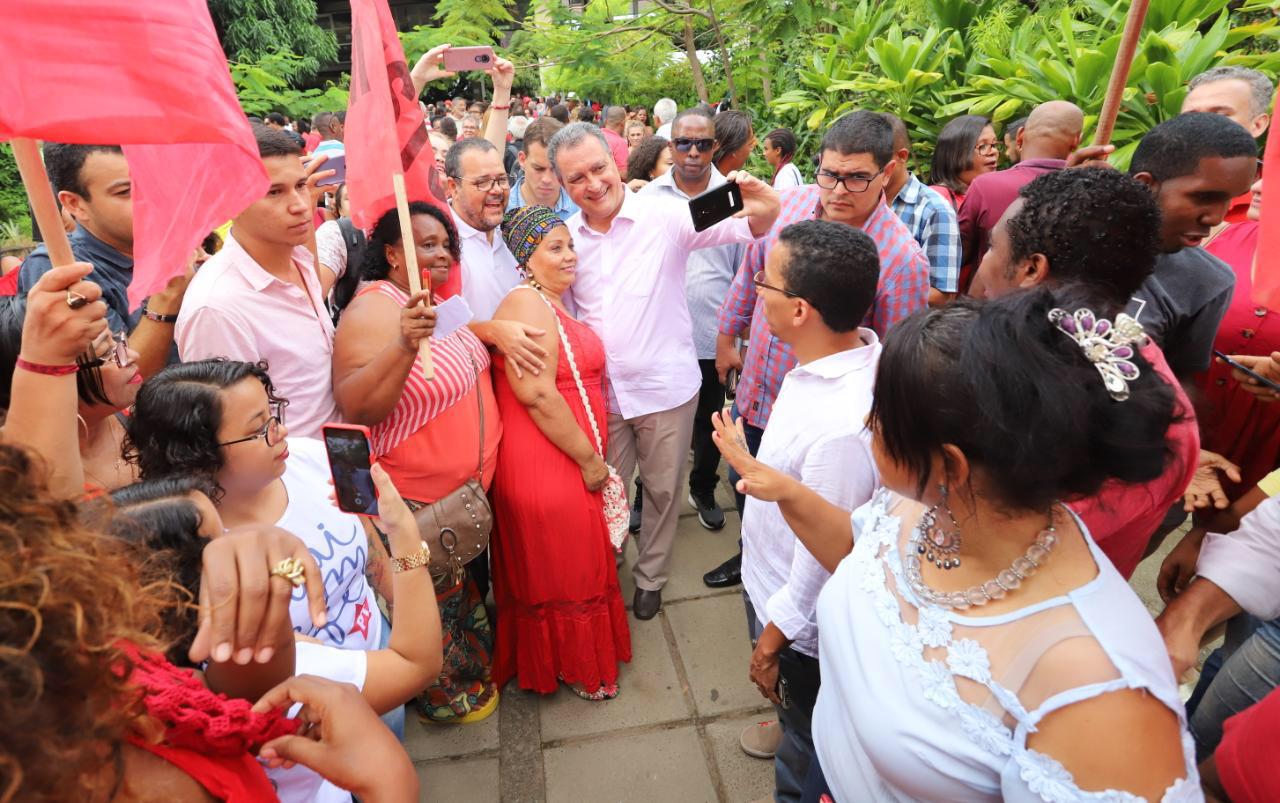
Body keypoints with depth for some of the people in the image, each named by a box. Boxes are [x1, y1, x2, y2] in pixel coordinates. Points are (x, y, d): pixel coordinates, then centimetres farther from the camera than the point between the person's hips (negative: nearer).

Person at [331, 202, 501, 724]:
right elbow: (355, 409, -33)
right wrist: (404, 345, -43)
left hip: (469, 486, 8)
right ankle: (445, 697, 39)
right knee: (435, 603, 13)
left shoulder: (439, 300, 4)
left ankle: (476, 666, 52)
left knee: (467, 587, 27)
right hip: (419, 503, -8)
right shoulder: (372, 310, -22)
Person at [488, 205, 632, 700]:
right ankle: (571, 667, 29)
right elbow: (537, 394, -26)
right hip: (545, 466, -10)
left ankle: (560, 657, 42)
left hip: (567, 462, 10)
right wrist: (589, 459, -18)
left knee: (571, 563, 22)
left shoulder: (552, 304, 14)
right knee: (560, 570, 8)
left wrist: (591, 455, 19)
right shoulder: (527, 305, -18)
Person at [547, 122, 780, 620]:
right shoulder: (566, 237, 0)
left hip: (666, 387, -2)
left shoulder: (664, 216, -13)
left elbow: (737, 227, -25)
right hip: (602, 391, 3)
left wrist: (763, 213, -46)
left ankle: (650, 576, 40)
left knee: (662, 490, 15)